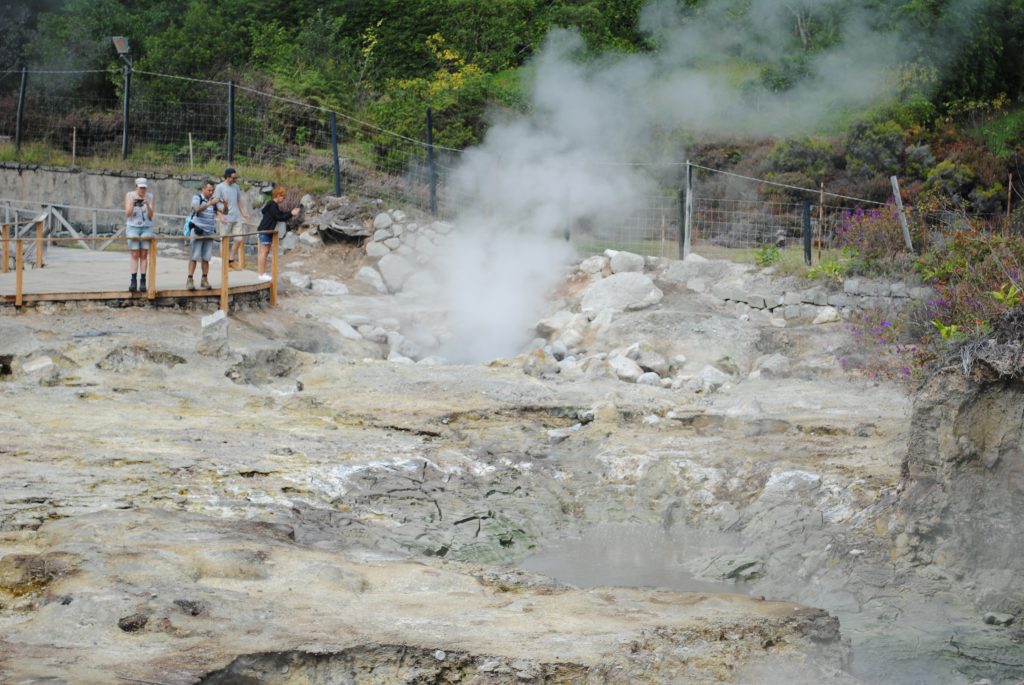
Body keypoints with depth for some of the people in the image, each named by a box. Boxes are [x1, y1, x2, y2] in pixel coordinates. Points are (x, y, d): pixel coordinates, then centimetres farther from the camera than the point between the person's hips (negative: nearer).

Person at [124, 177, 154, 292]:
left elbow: (150, 215, -4)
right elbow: (127, 214, -8)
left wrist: (147, 205, -22)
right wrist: (132, 203, -25)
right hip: (133, 227, -1)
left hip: (147, 228, 1)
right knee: (134, 255, -8)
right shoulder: (130, 195, -2)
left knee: (144, 254, -3)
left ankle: (143, 281, -3)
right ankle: (133, 281, -10)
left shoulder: (149, 197, 0)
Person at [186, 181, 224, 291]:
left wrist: (225, 205, -22)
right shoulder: (197, 198, -2)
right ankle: (189, 280, -8)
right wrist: (210, 203, -34)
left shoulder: (214, 200, 9)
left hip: (209, 232, 4)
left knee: (206, 258, 4)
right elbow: (197, 209, -23)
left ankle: (205, 280, 9)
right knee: (194, 257, -6)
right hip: (197, 231, -4)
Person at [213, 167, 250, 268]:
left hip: (237, 218, 6)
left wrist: (244, 213, 12)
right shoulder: (220, 187, -5)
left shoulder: (236, 187, 13)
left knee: (239, 239, 4)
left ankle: (232, 260, 16)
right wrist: (221, 216, -20)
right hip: (227, 219, -6)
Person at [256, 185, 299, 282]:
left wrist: (291, 213, 6)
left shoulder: (275, 205, 13)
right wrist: (291, 214, -16)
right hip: (265, 231, -10)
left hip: (268, 231, 10)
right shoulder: (272, 206, -18)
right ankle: (262, 274, -7)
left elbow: (281, 215, 17)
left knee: (266, 251, 12)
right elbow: (279, 217, -20)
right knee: (264, 251, -8)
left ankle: (263, 273, 17)